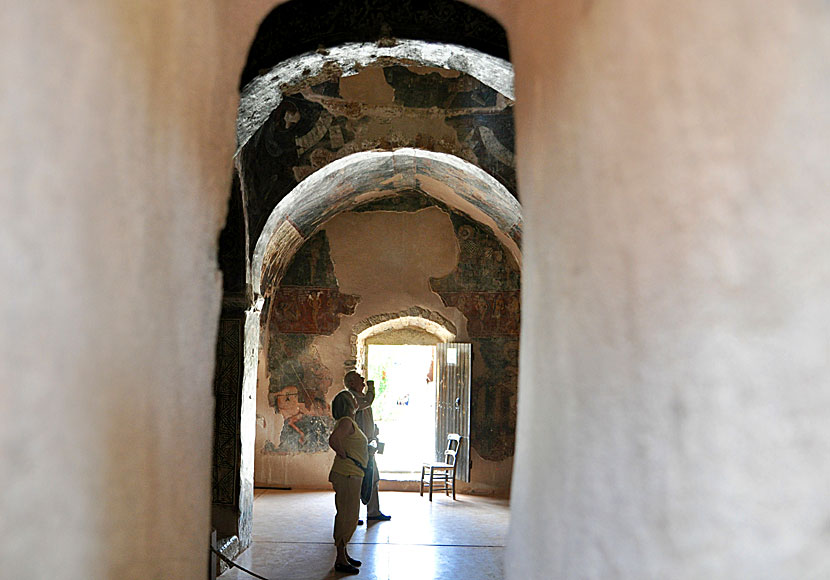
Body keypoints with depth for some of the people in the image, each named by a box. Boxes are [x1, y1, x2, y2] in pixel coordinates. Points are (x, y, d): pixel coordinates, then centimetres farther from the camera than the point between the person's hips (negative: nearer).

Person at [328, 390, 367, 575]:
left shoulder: (349, 422, 16)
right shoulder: (346, 422, -16)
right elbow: (333, 440, -31)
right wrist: (343, 455, -18)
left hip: (353, 475, 10)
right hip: (346, 475, -10)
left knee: (349, 516, 16)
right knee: (347, 516, -5)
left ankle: (344, 554, 26)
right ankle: (341, 560, 2)